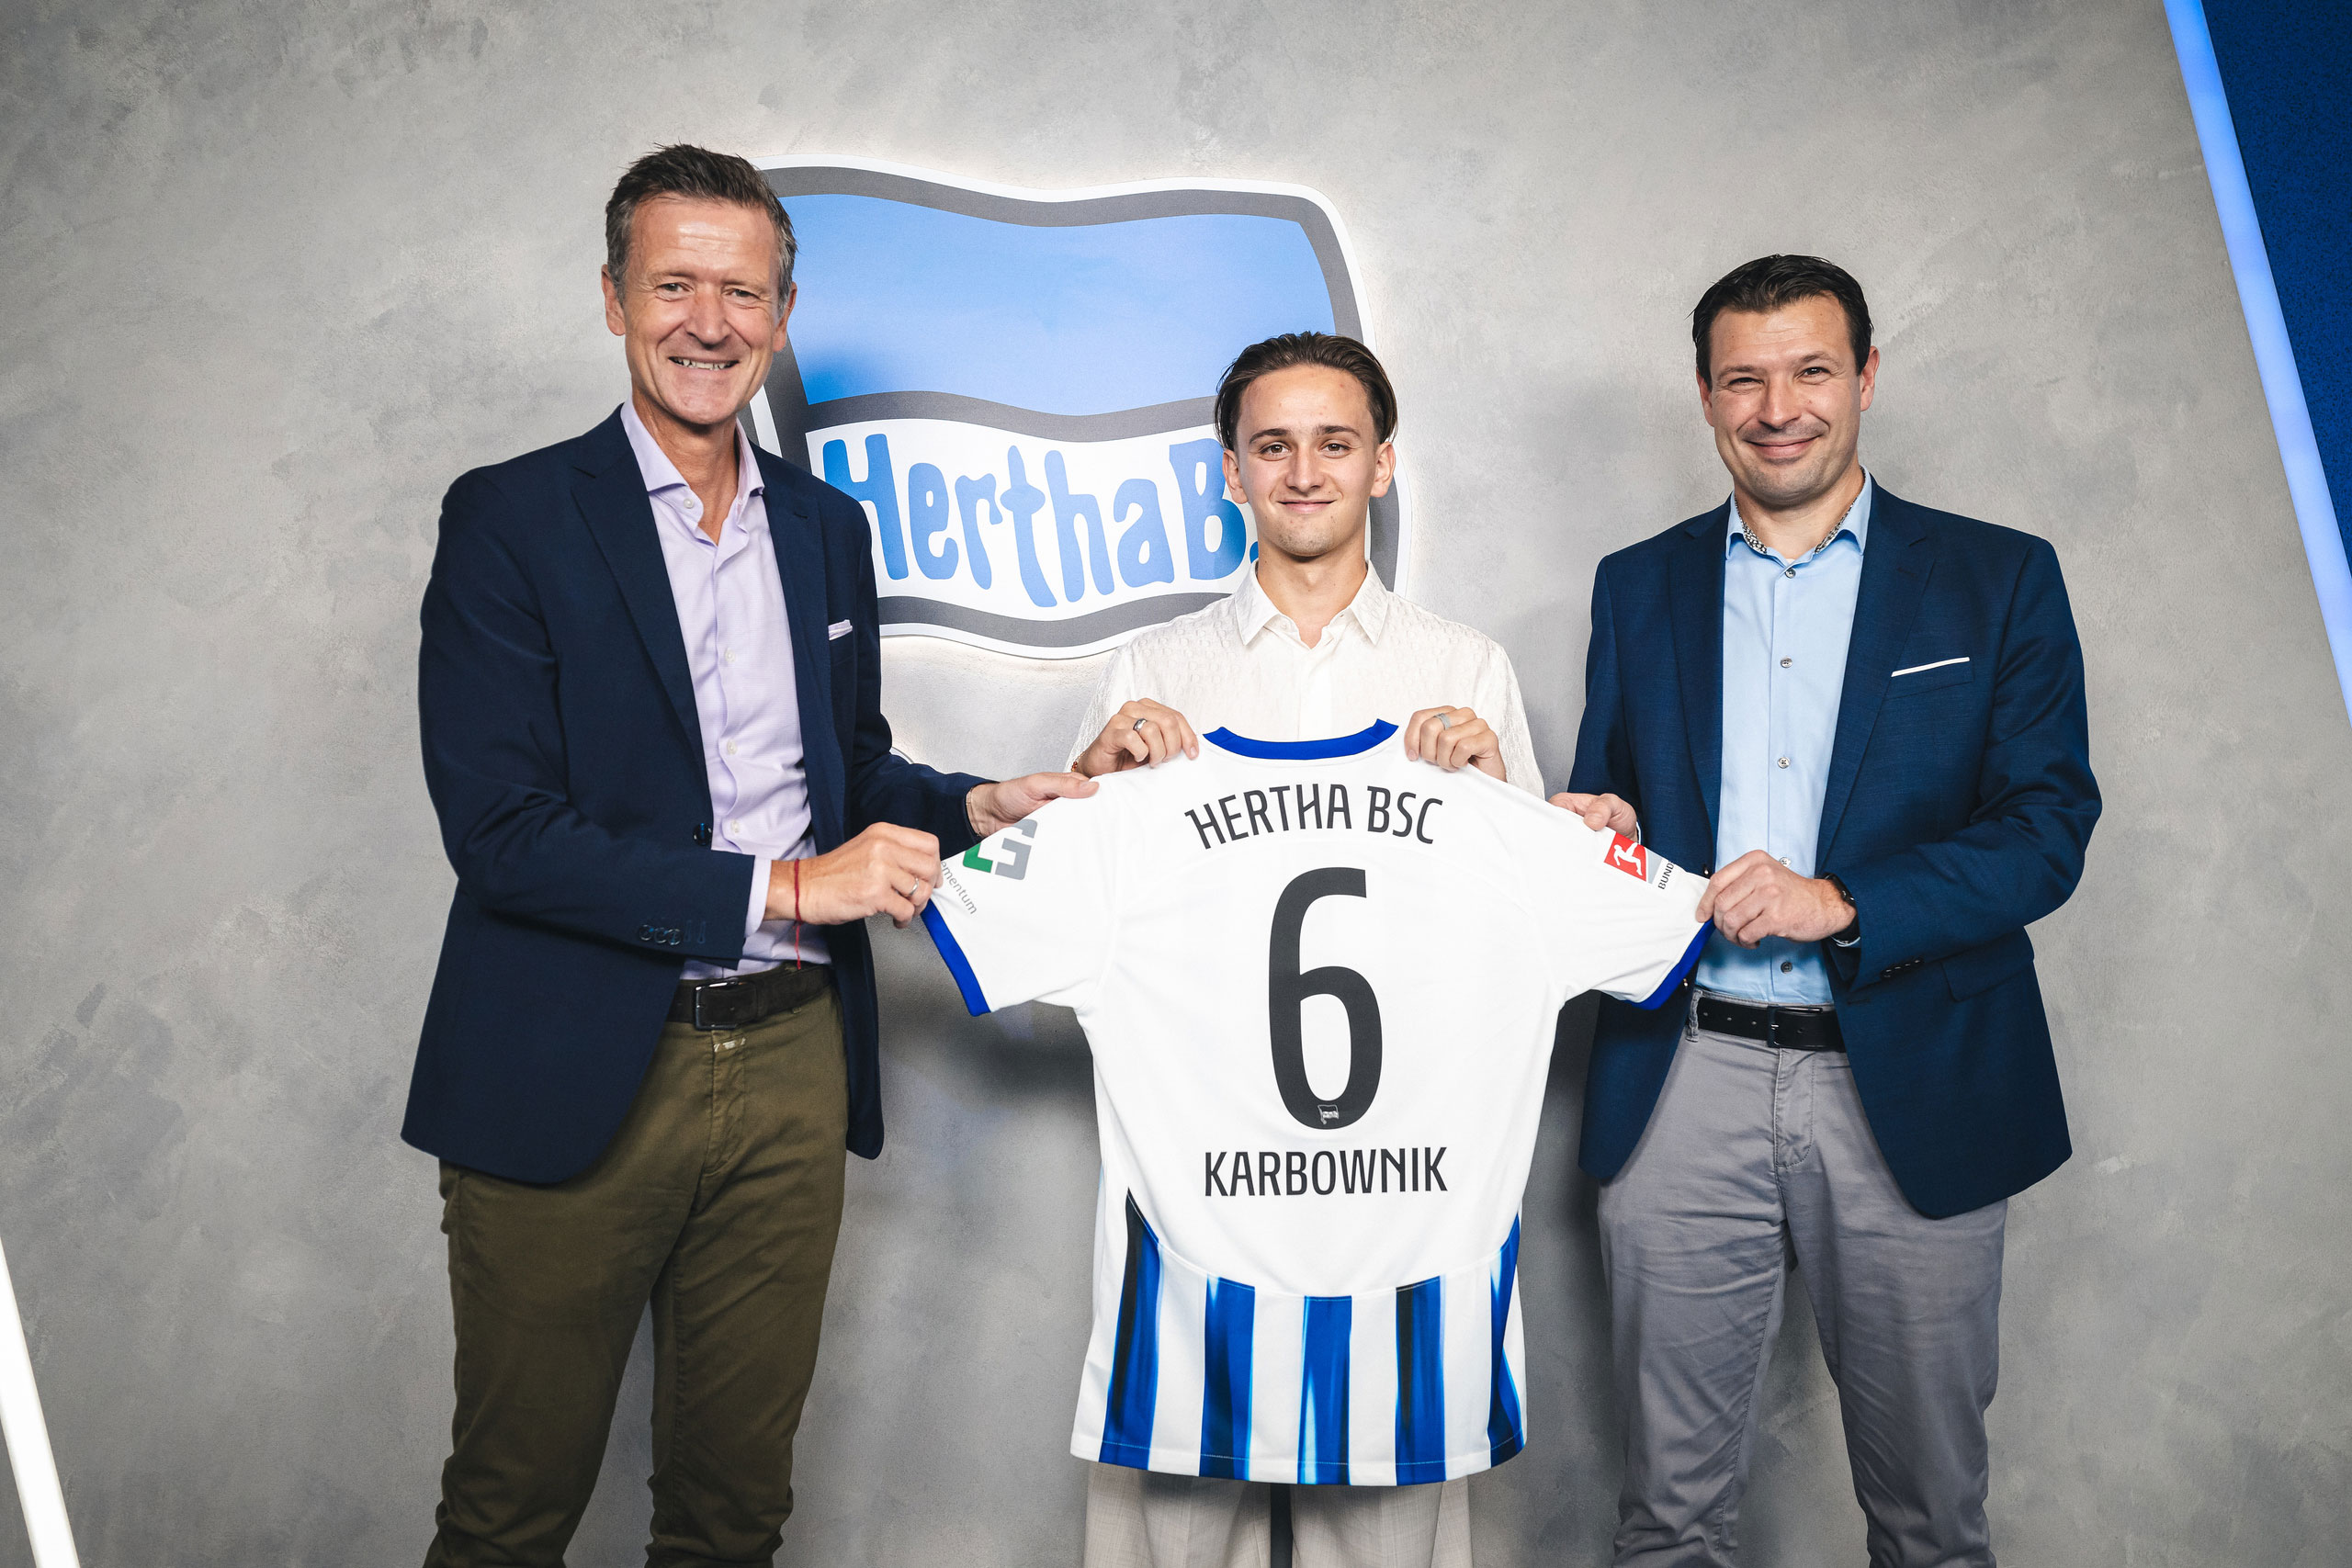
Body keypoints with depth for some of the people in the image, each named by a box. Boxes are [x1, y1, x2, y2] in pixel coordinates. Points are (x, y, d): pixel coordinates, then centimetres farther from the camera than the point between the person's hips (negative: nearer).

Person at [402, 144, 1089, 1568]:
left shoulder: (828, 528, 10)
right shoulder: (511, 518, -7)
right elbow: (500, 831, -15)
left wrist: (976, 808, 0)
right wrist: (780, 887, -18)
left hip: (789, 1064, 5)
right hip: (577, 1078, -4)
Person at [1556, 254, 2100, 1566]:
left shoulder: (1999, 580, 3)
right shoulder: (1639, 586, 11)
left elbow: (2049, 827, -5)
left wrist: (1840, 903, -18)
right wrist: (1595, 835, -8)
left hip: (1913, 1096, -1)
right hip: (1684, 1084, 2)